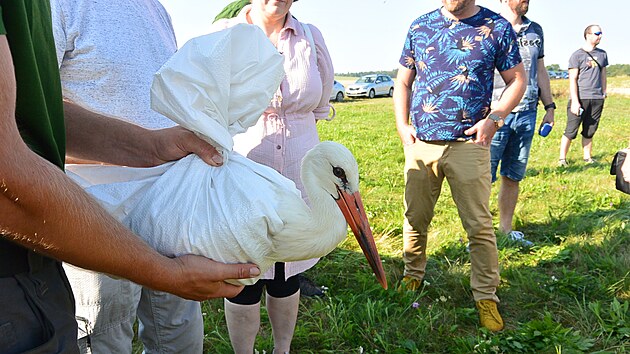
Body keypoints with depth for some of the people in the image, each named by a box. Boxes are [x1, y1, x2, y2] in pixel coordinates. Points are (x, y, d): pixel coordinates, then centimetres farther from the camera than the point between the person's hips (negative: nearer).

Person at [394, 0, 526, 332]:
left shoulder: (497, 27, 2)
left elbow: (517, 79, 8)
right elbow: (403, 82, 13)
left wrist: (494, 118, -7)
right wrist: (401, 124, 1)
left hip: (469, 144, -2)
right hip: (420, 142, 3)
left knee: (480, 225, 1)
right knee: (415, 218, 12)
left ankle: (486, 296, 16)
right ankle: (413, 275, 33)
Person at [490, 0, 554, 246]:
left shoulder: (535, 31, 15)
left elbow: (541, 72, 21)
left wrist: (549, 107, 18)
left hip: (527, 114, 6)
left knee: (513, 177, 11)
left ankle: (506, 229, 23)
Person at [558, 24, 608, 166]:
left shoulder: (602, 54, 15)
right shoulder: (577, 55, -2)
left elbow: (603, 75, 23)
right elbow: (572, 79, -6)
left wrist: (604, 94, 17)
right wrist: (575, 101, -12)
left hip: (597, 98, 5)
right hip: (580, 98, -5)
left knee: (589, 132, 10)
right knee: (571, 131, -5)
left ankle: (587, 157, 18)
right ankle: (562, 158, 2)